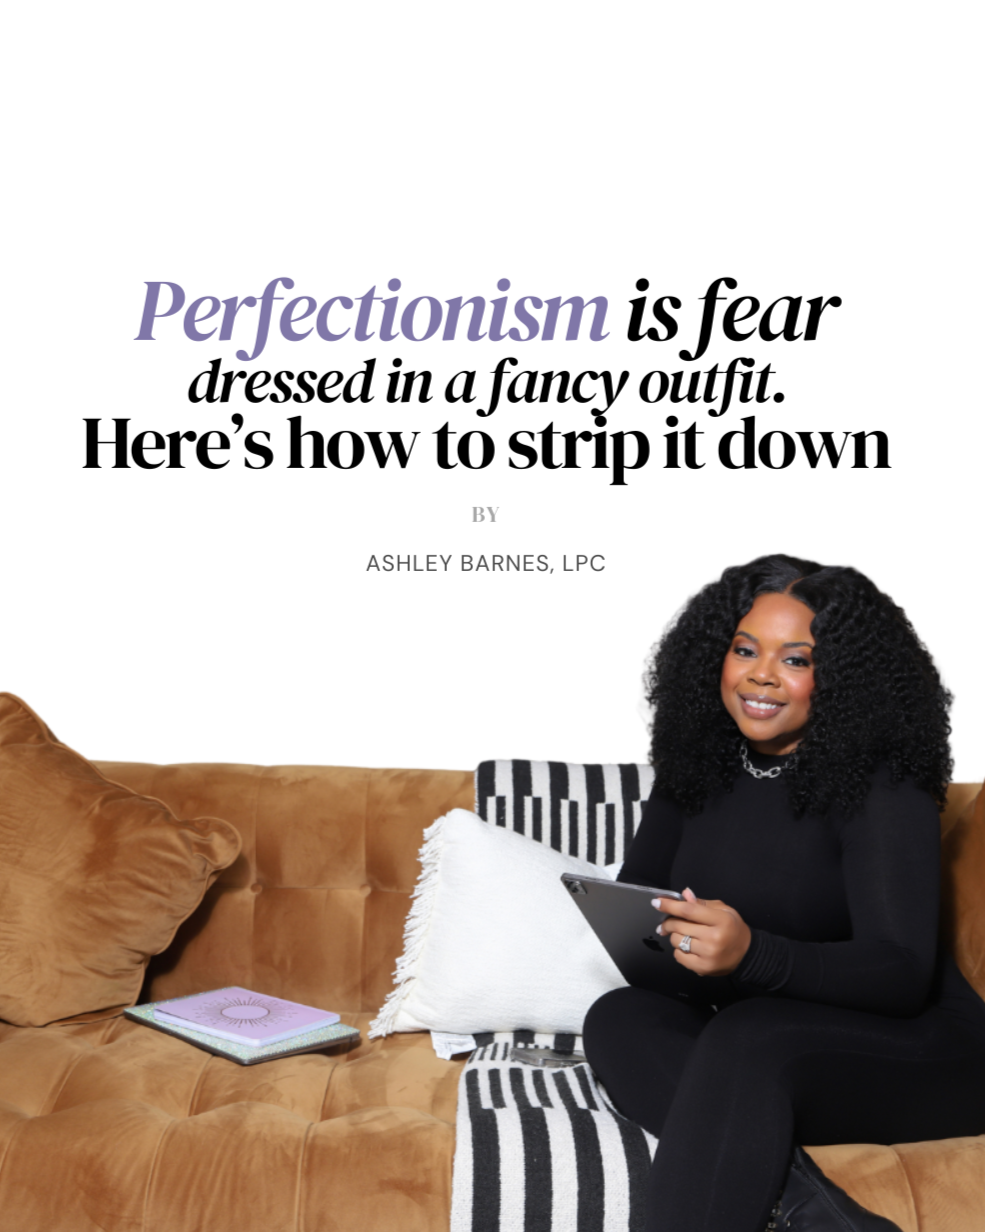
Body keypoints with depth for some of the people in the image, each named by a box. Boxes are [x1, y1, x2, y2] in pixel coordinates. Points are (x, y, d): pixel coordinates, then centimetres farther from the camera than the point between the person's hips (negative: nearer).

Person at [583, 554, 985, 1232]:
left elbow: (904, 976, -23)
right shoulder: (699, 766, 5)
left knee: (746, 1040, -36)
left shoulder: (884, 789, -15)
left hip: (921, 1052, -6)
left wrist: (751, 954, -40)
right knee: (617, 1018, -23)